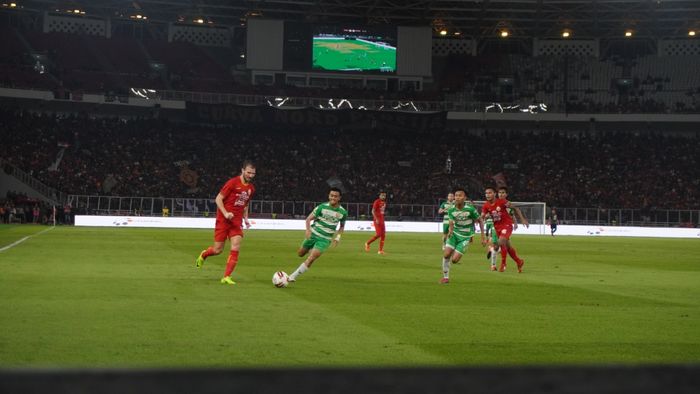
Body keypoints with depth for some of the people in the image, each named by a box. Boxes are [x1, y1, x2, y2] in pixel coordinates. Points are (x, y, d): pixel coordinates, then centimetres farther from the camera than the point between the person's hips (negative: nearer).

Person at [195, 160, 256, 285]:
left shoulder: (251, 188, 7)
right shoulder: (232, 183, -12)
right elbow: (218, 199, -10)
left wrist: (246, 218, 10)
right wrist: (225, 213, -21)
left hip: (237, 221, 5)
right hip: (223, 219, -5)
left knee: (235, 248, -12)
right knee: (218, 250, 1)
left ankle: (226, 277, -6)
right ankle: (203, 255, 35)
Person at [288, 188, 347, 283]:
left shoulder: (343, 212, -3)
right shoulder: (322, 207, -9)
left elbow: (342, 226, 15)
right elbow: (309, 219, -6)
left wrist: (338, 236, -1)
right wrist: (308, 230, -24)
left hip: (325, 239, -1)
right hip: (313, 234, 1)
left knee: (311, 258, -18)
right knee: (300, 254, 14)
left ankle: (293, 276, -13)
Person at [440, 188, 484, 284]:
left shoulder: (470, 209, -18)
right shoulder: (451, 210, -7)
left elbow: (480, 221, -6)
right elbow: (451, 222, 2)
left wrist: (483, 237, -6)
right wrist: (450, 231, -22)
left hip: (465, 237, -3)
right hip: (455, 234, 3)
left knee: (454, 260, -12)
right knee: (446, 254, -15)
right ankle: (445, 277, 4)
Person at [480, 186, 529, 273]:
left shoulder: (502, 202, -16)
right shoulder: (486, 205, -4)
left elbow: (515, 209, -8)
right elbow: (481, 217, -2)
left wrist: (522, 219, -10)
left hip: (507, 224, -5)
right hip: (497, 227, 5)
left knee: (501, 242, -26)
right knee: (507, 246, 13)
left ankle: (503, 263, -11)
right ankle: (519, 262, 33)